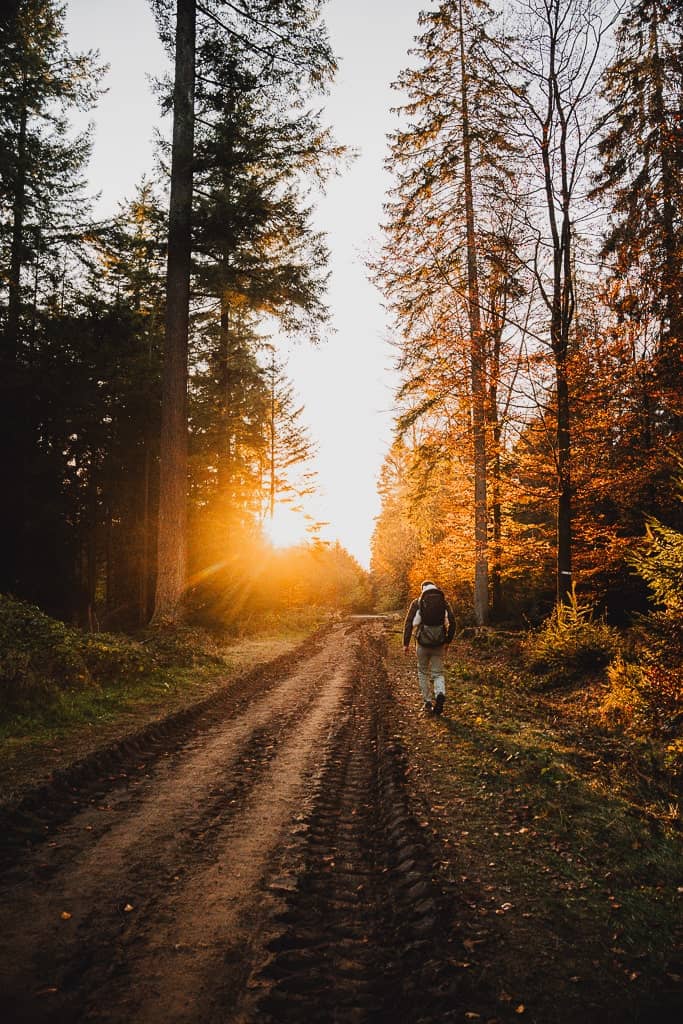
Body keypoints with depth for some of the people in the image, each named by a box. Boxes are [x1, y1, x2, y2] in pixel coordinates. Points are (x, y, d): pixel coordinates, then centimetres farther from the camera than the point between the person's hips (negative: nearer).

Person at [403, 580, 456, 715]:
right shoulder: (444, 602, 8)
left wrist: (406, 643, -2)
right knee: (438, 673, 9)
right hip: (439, 643, 1)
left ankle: (428, 702, 16)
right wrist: (448, 640, 11)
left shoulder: (417, 603, 4)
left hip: (423, 642, -1)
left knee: (423, 672, 16)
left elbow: (408, 623, -3)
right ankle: (440, 694, -18)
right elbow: (452, 621, 1)